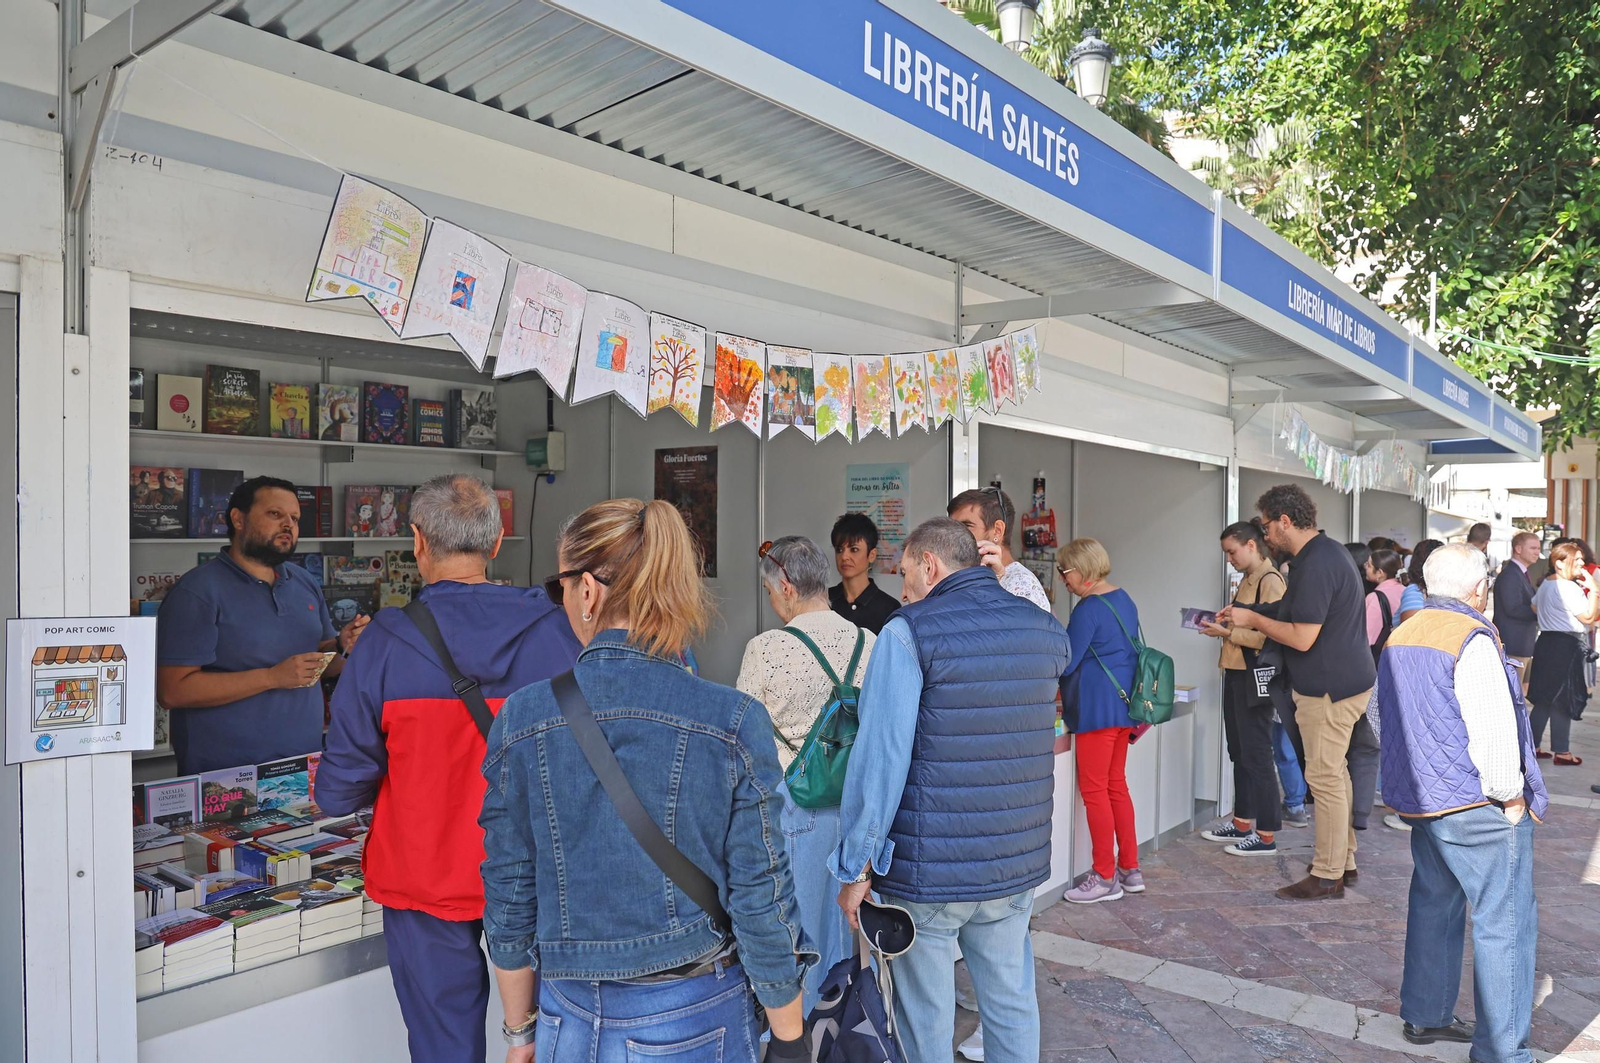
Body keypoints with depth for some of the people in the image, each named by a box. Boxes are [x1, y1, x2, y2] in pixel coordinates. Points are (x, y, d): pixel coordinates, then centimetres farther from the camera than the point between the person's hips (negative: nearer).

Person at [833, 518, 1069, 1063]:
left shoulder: (909, 634, -14)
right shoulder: (1047, 631, 3)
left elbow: (880, 759, -18)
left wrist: (856, 868, -11)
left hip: (928, 873, -5)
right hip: (1017, 865, 5)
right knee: (1012, 1003, 19)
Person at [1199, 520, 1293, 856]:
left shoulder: (1271, 581, -15)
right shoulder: (1247, 580, 14)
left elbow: (1270, 636, -23)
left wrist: (1228, 633, -21)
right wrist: (1221, 625, 6)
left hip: (1254, 678, -10)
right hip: (1236, 675, 10)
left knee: (1257, 756, -2)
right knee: (1240, 753, 16)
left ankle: (1266, 836, 7)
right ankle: (1243, 824, 28)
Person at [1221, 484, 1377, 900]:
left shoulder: (1316, 565, -22)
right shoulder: (1329, 551, 12)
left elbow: (1302, 638, -24)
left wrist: (1254, 619, -11)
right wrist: (1247, 619, 14)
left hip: (1329, 688, -11)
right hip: (1345, 680, 11)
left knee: (1324, 777, -3)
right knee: (1334, 772, 18)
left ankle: (1327, 876, 6)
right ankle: (1343, 860, 30)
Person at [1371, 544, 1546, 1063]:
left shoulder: (1401, 635, 10)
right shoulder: (1472, 639, -17)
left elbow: (1380, 710, 20)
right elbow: (1494, 729, -22)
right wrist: (1510, 795, -9)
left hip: (1420, 797, 9)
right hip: (1477, 806, -9)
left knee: (1434, 904, 20)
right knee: (1504, 923, 0)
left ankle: (1424, 1015, 31)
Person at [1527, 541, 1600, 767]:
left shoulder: (1545, 584, 11)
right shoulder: (1569, 588, -17)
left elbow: (1533, 607, 23)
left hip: (1546, 642, 9)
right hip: (1567, 646, -9)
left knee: (1544, 699, 14)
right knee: (1563, 701, -1)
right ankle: (1561, 752, 6)